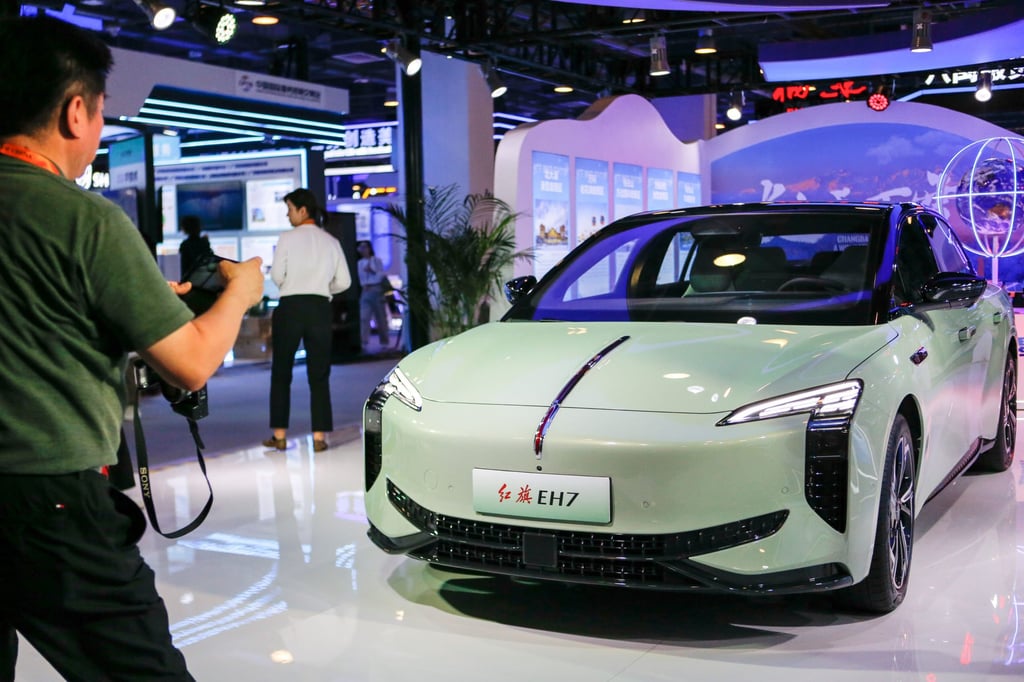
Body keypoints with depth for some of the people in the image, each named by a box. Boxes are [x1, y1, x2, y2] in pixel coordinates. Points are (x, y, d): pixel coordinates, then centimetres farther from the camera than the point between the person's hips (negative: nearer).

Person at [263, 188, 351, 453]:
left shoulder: (287, 238, -3)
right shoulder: (331, 241, 6)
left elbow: (276, 276, -7)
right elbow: (343, 282, 3)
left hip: (290, 306, -2)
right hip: (320, 308, 2)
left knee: (281, 373, 8)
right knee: (319, 375, 6)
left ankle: (280, 435, 9)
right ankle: (319, 436, 3)